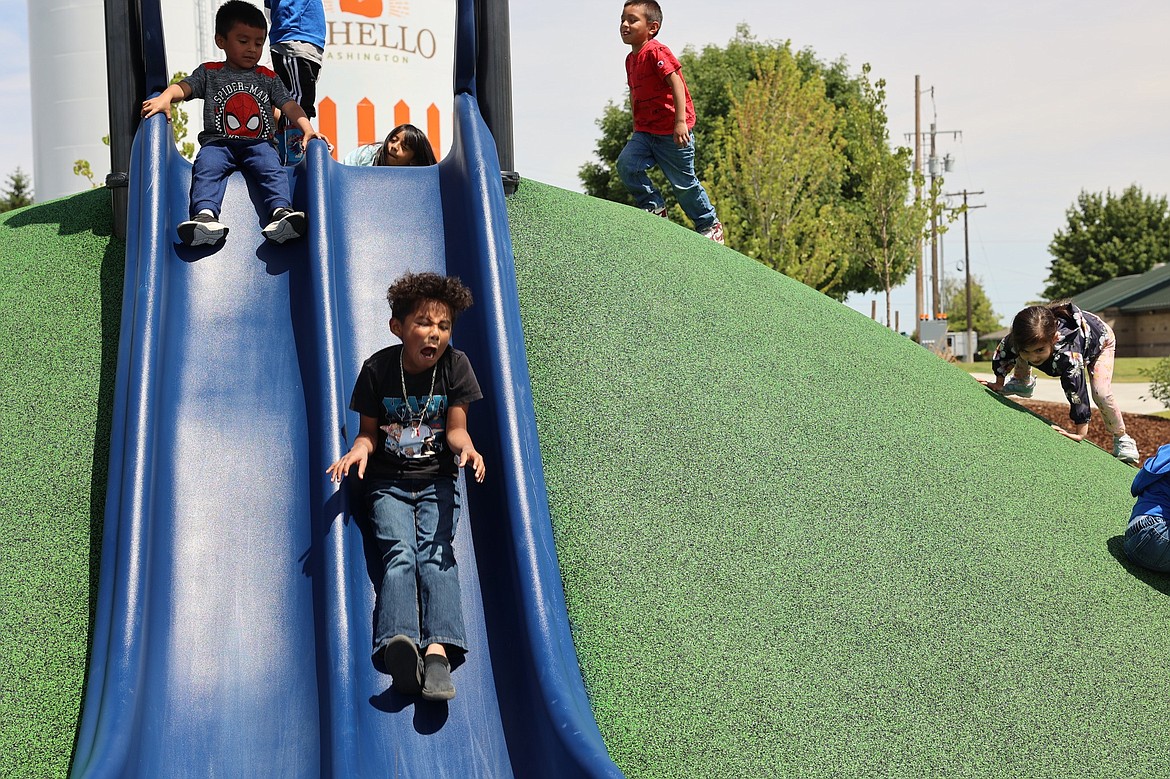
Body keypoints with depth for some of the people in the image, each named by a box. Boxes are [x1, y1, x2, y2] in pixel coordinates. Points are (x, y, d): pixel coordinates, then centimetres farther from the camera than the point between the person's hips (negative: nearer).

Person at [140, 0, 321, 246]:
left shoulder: (268, 78, 20)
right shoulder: (210, 73, 16)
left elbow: (289, 105, 10)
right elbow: (184, 86, 1)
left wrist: (308, 129, -10)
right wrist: (164, 97, -23)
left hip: (258, 144, 1)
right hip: (218, 142, -1)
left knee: (271, 168, -31)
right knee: (206, 167, -31)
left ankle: (280, 211, -51)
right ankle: (206, 215, -51)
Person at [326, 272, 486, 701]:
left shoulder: (455, 365, -2)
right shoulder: (378, 369, -4)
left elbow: (455, 427, 0)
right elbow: (369, 431, 2)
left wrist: (466, 445, -22)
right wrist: (359, 450, -21)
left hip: (437, 480, 1)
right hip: (388, 483, -1)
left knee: (435, 552, -22)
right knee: (400, 553, -23)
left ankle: (437, 649, -40)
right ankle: (400, 644, -46)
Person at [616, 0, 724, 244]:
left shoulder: (656, 52, -15)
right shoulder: (630, 59, 11)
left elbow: (676, 84, -23)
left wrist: (681, 121, -30)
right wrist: (636, 126, 23)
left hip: (672, 132, -7)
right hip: (645, 131, 7)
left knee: (683, 182, 3)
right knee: (626, 164, -15)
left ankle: (710, 225, 22)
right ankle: (654, 207, 4)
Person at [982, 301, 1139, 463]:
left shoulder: (1068, 354, -51)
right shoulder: (1016, 342, -36)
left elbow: (1077, 392, -48)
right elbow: (1001, 354, -13)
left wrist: (1080, 432, -44)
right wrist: (999, 384, 0)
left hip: (1100, 337, -5)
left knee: (1101, 394, -19)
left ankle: (1121, 438, 3)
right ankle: (1023, 384, 28)